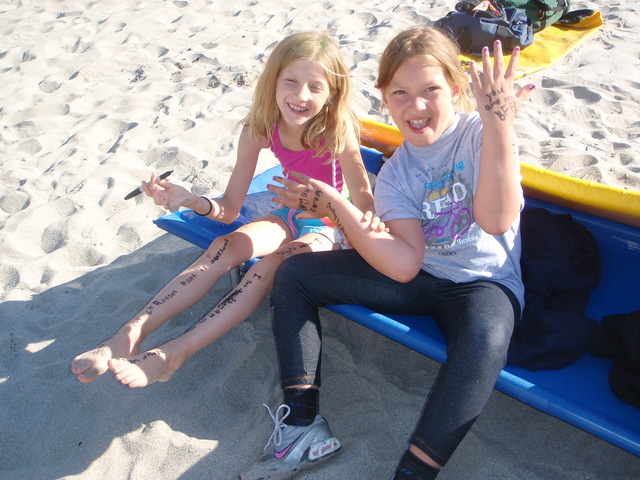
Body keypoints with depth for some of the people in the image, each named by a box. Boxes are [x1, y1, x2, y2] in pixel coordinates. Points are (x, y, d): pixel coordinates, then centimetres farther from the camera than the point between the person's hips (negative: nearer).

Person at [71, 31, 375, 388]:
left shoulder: (336, 130, -24)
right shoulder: (261, 129, -13)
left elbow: (365, 202, -22)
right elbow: (229, 209, -12)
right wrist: (191, 201, -30)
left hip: (330, 226, -4)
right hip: (289, 216, 4)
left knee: (272, 263, -31)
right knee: (225, 247, -22)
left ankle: (174, 354, -33)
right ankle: (131, 335, -26)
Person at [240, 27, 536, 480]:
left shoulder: (481, 133, -9)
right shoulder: (394, 174, 2)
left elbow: (496, 218, -29)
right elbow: (404, 264, -15)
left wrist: (499, 120, -33)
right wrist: (335, 208, -19)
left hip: (483, 284, -5)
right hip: (417, 280, 5)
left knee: (484, 336, -42)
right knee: (294, 272, -4)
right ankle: (303, 423, -12)